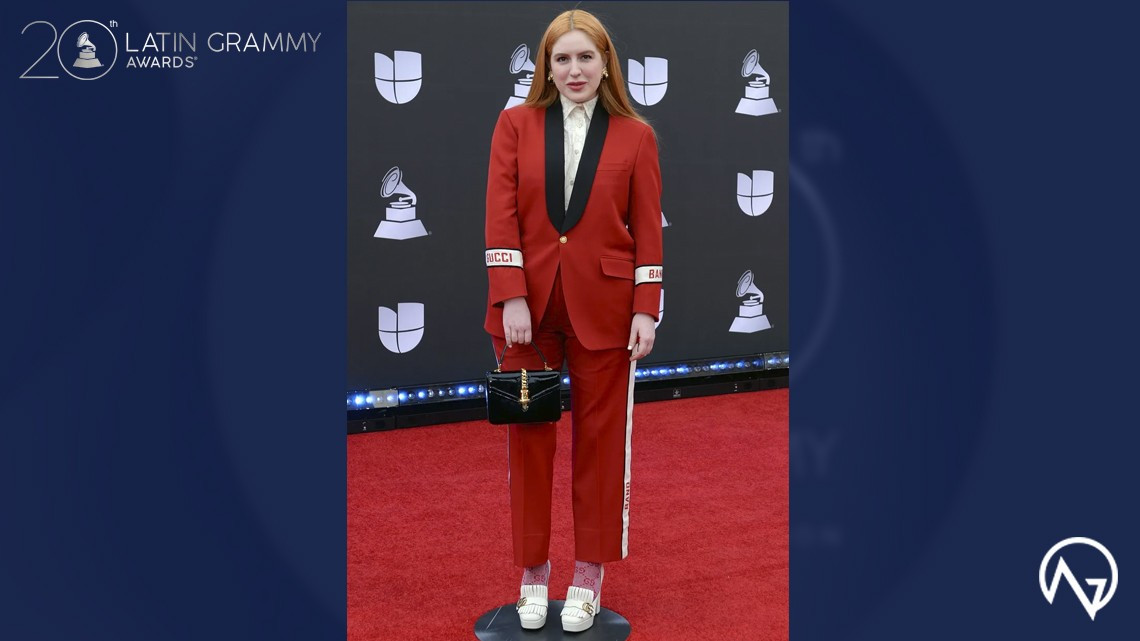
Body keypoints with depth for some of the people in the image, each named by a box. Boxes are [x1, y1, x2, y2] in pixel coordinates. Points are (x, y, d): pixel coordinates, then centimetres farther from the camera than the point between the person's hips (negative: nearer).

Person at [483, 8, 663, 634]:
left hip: (603, 307, 0)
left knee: (601, 439, 6)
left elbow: (648, 228, 1)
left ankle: (589, 574, 20)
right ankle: (533, 572, 21)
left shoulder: (635, 135, 3)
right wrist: (511, 297, -10)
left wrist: (646, 310, -5)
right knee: (528, 437, 7)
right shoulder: (516, 123, 4)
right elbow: (500, 215, -2)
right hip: (529, 304, 1)